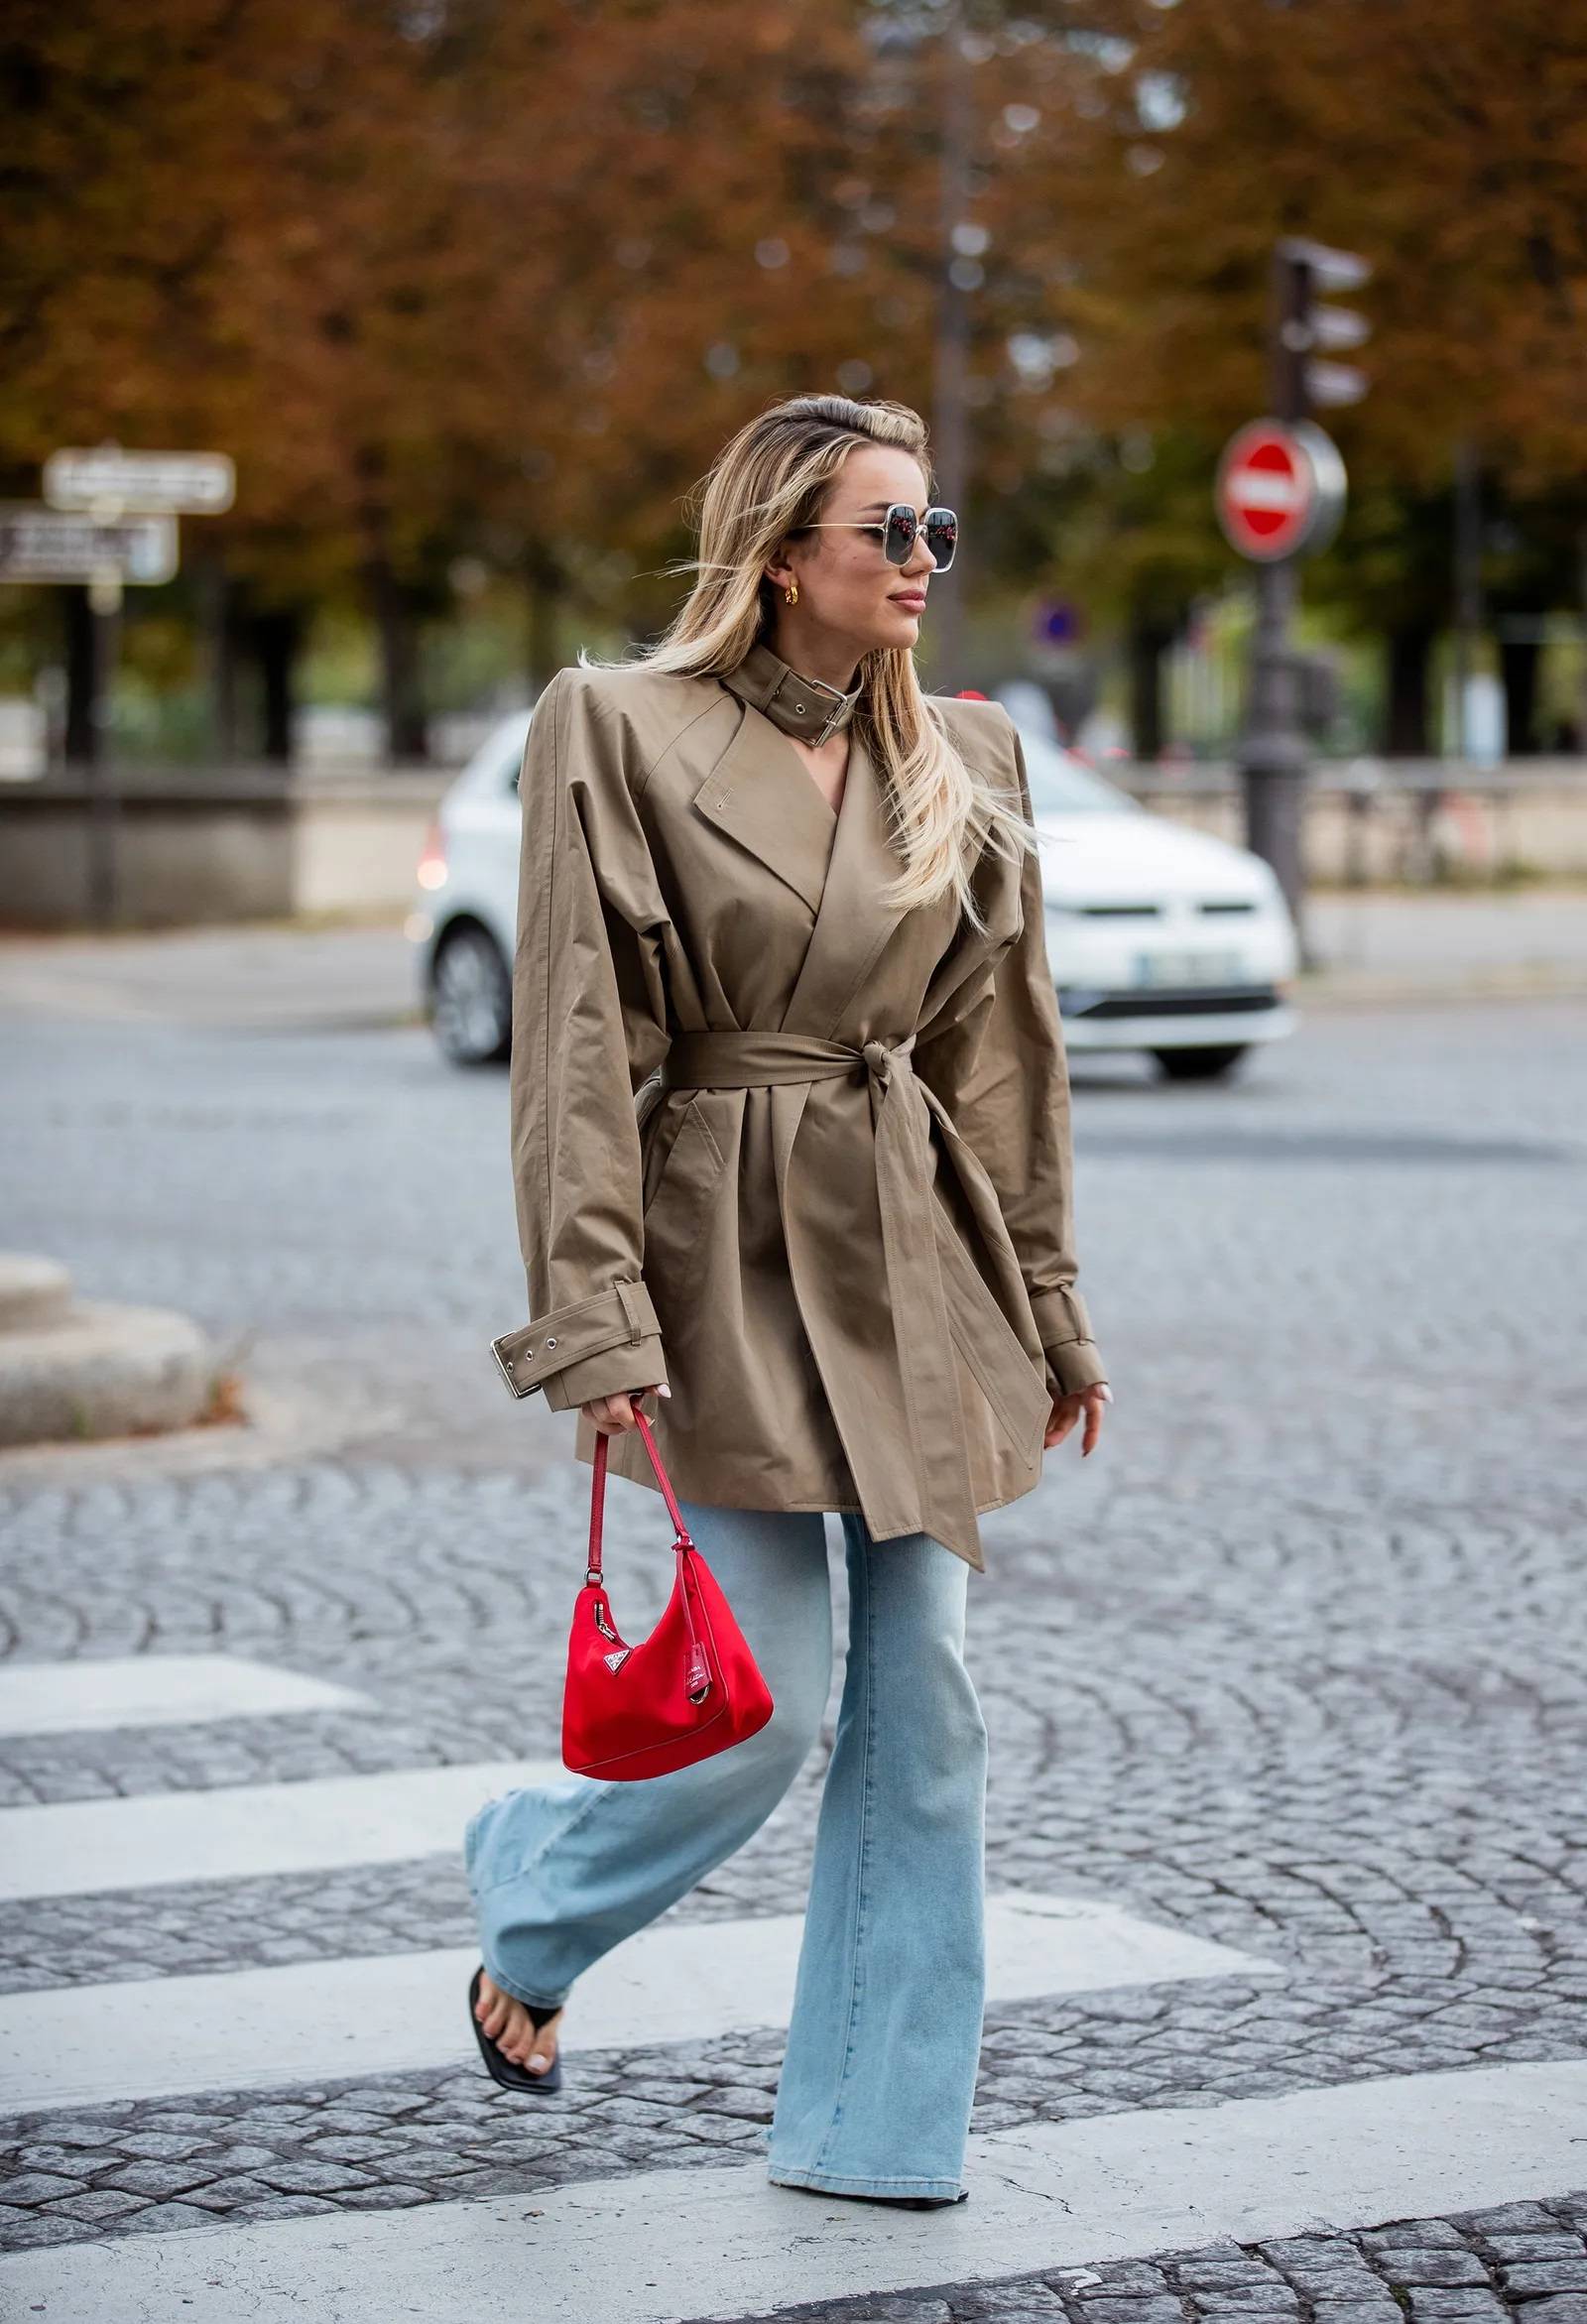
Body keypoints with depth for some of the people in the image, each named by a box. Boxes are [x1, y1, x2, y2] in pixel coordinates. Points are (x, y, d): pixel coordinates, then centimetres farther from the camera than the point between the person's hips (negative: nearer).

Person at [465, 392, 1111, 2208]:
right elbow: (579, 1043, -10)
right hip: (727, 1257, -5)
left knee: (922, 1706, 4)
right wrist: (598, 1323, -16)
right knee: (768, 1710, -6)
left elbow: (1002, 1051, 14)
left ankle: (872, 2125, 15)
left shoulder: (967, 759, 8)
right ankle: (534, 1893, 25)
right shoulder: (622, 731, -7)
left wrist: (1049, 1310, 14)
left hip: (914, 1264, 5)